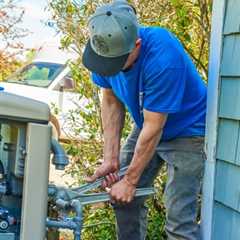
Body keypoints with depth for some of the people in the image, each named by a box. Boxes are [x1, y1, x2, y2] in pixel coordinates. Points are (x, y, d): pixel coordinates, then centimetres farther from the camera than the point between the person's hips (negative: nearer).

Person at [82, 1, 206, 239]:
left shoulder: (162, 58, -36)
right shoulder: (106, 46, -17)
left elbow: (153, 129, -28)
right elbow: (111, 102, -6)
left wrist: (129, 181, -19)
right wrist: (110, 159, -12)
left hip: (186, 130, -7)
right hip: (147, 126, 7)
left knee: (179, 219, -14)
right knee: (124, 199, 7)